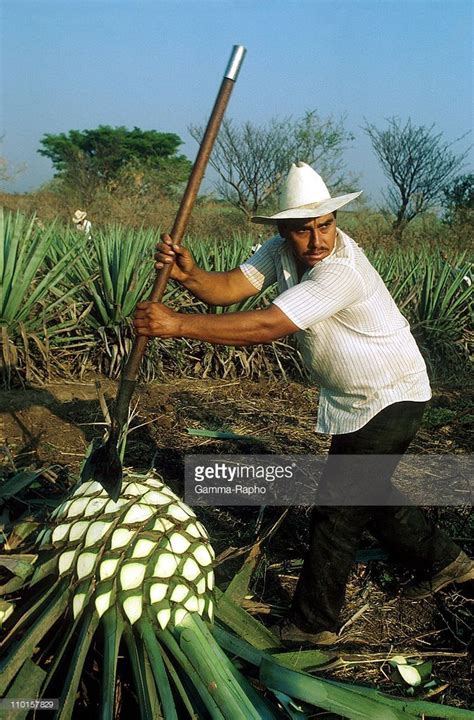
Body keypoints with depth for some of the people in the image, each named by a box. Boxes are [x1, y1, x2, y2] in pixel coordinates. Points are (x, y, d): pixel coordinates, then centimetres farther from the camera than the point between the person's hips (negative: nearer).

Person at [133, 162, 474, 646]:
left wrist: (179, 325, -44)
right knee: (365, 494, 21)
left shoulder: (342, 271, -32)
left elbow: (266, 327, -41)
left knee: (336, 509, -5)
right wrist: (188, 273, -38)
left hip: (391, 397, -9)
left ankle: (313, 624, 13)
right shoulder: (281, 250, -5)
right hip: (349, 398, 9)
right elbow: (230, 287, -18)